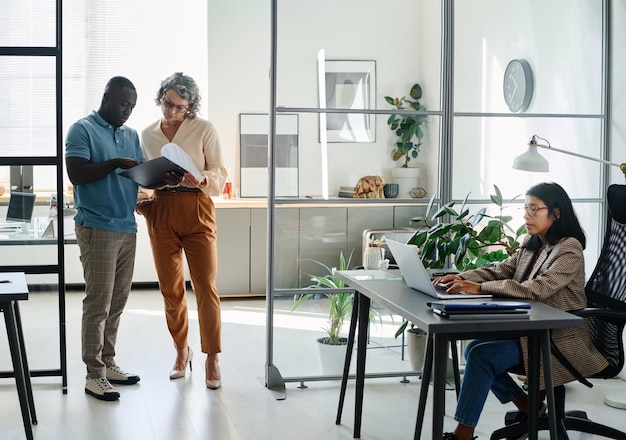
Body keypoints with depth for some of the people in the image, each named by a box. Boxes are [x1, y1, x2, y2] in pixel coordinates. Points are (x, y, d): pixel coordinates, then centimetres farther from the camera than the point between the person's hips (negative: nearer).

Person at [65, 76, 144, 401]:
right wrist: (115, 163, -20)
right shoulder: (82, 130, -4)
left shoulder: (131, 135, 17)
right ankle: (94, 375, 1)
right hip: (97, 228, -7)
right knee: (98, 303, -5)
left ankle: (107, 363, 20)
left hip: (127, 228, 7)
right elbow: (76, 173, -14)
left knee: (117, 302, 10)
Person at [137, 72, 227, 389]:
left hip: (196, 210, -3)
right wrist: (141, 201, 2)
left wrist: (201, 178, -20)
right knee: (170, 288, 7)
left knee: (206, 285, -5)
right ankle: (181, 351, 23)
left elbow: (220, 172, 1)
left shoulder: (204, 129, 1)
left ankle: (211, 358, 3)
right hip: (160, 211, 3)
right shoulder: (147, 134, 12)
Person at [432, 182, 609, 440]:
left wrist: (478, 288, -31)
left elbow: (537, 289, -29)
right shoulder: (531, 244, 9)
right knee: (474, 349, -4)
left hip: (558, 338, -9)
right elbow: (499, 271, 8)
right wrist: (462, 278, -11)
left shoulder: (569, 250, -17)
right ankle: (528, 409, 10)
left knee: (481, 355, -19)